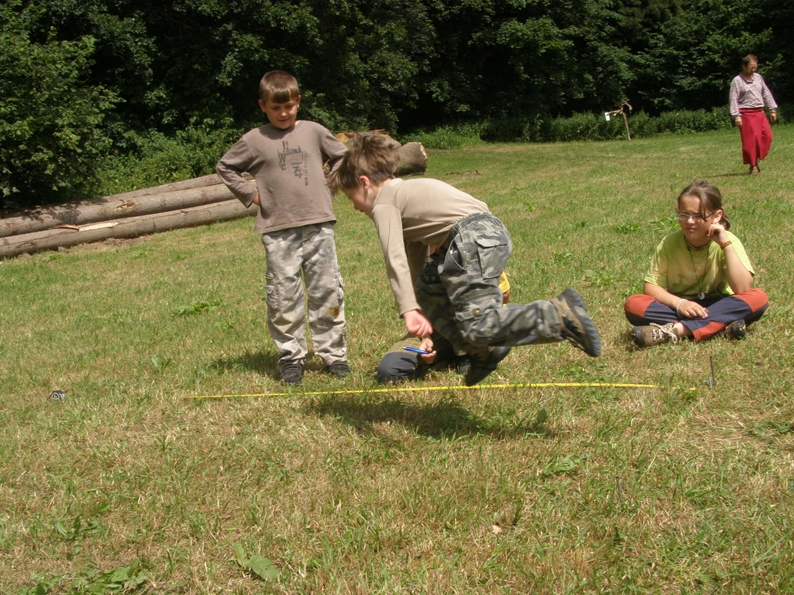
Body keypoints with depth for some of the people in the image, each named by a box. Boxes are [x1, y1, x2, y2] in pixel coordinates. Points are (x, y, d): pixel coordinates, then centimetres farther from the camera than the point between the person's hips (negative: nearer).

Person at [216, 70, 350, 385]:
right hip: (278, 231, -1)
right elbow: (225, 167, 14)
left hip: (318, 224, 1)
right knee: (283, 298, 1)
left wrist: (329, 187, 9)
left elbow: (342, 156, 20)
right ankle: (290, 357, 11)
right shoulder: (254, 140, 3)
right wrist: (249, 193, 5)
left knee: (327, 292, 4)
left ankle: (334, 353, 12)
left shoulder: (314, 132, 7)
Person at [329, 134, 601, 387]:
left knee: (477, 325, -16)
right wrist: (418, 309, 39)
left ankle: (560, 314, -27)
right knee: (426, 291, 24)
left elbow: (395, 258, -12)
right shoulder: (407, 192, 31)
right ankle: (484, 349, 16)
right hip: (490, 231, 10)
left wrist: (409, 310, -21)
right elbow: (414, 260, 35)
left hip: (473, 238, -10)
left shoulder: (384, 203, 3)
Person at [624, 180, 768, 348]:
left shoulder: (728, 241, -11)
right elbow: (650, 286, -9)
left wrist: (726, 244, -27)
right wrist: (679, 303, -26)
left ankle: (677, 330, -33)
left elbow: (742, 289, -24)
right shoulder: (669, 243, -8)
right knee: (633, 304, -24)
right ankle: (720, 328, -29)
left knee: (758, 298, -27)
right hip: (678, 309, 1)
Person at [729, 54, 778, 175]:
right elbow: (733, 99, -8)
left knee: (767, 135, -3)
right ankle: (753, 165, 3)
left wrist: (772, 109, 17)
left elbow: (766, 94, 19)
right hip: (746, 114, -6)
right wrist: (736, 116, -15)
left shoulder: (758, 77, 13)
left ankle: (756, 159, 11)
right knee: (751, 140, -6)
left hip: (760, 112, 6)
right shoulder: (737, 81, -4)